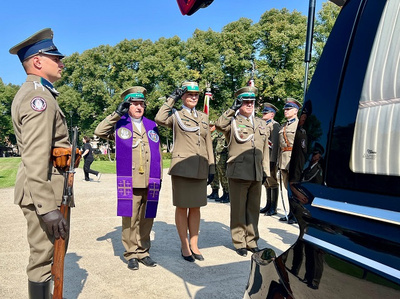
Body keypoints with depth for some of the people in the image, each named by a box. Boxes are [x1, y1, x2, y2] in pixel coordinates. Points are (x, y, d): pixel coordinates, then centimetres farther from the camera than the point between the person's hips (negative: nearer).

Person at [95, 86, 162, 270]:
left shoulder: (152, 126, 16)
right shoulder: (119, 124, 8)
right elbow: (99, 132, -11)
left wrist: (159, 177, 12)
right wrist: (117, 114, -13)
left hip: (150, 182, 3)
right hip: (129, 182, -3)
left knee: (147, 219, 9)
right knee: (130, 219, 1)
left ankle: (143, 252, 23)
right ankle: (131, 254, 15)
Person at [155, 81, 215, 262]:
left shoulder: (204, 117, 16)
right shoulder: (175, 115, 3)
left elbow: (208, 143, 16)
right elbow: (160, 119, -20)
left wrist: (211, 166, 11)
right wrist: (171, 98, -11)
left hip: (200, 169, 5)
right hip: (182, 167, -4)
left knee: (196, 207, 11)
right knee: (182, 207, 4)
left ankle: (194, 245, 23)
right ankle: (184, 246, 18)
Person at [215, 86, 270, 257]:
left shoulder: (261, 123, 18)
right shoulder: (232, 121, 1)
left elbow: (265, 148, 19)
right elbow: (219, 125, -23)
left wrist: (265, 170, 15)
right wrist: (233, 108, -15)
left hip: (256, 174, 5)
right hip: (238, 173, -5)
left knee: (253, 209, 13)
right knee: (238, 209, 4)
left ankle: (251, 241, 26)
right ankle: (239, 243, 17)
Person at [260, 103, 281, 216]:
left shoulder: (274, 125, -7)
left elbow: (275, 144, -15)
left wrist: (272, 160, -20)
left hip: (270, 158, -8)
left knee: (272, 182, -2)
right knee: (267, 183, 14)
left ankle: (273, 208, 4)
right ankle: (268, 205, 23)